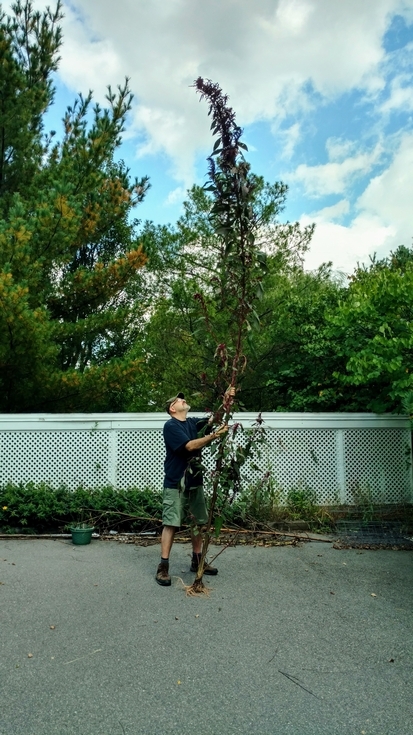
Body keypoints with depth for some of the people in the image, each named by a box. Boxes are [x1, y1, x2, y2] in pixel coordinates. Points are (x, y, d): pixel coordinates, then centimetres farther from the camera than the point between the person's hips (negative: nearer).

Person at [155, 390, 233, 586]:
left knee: (198, 522, 12)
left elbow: (214, 419, 1)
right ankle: (163, 567, 2)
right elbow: (190, 446, -22)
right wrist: (214, 436, -31)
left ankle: (197, 561, 26)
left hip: (195, 481, 7)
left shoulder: (193, 422, 10)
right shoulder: (171, 426, -12)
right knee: (171, 523, -5)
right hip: (176, 483, -7)